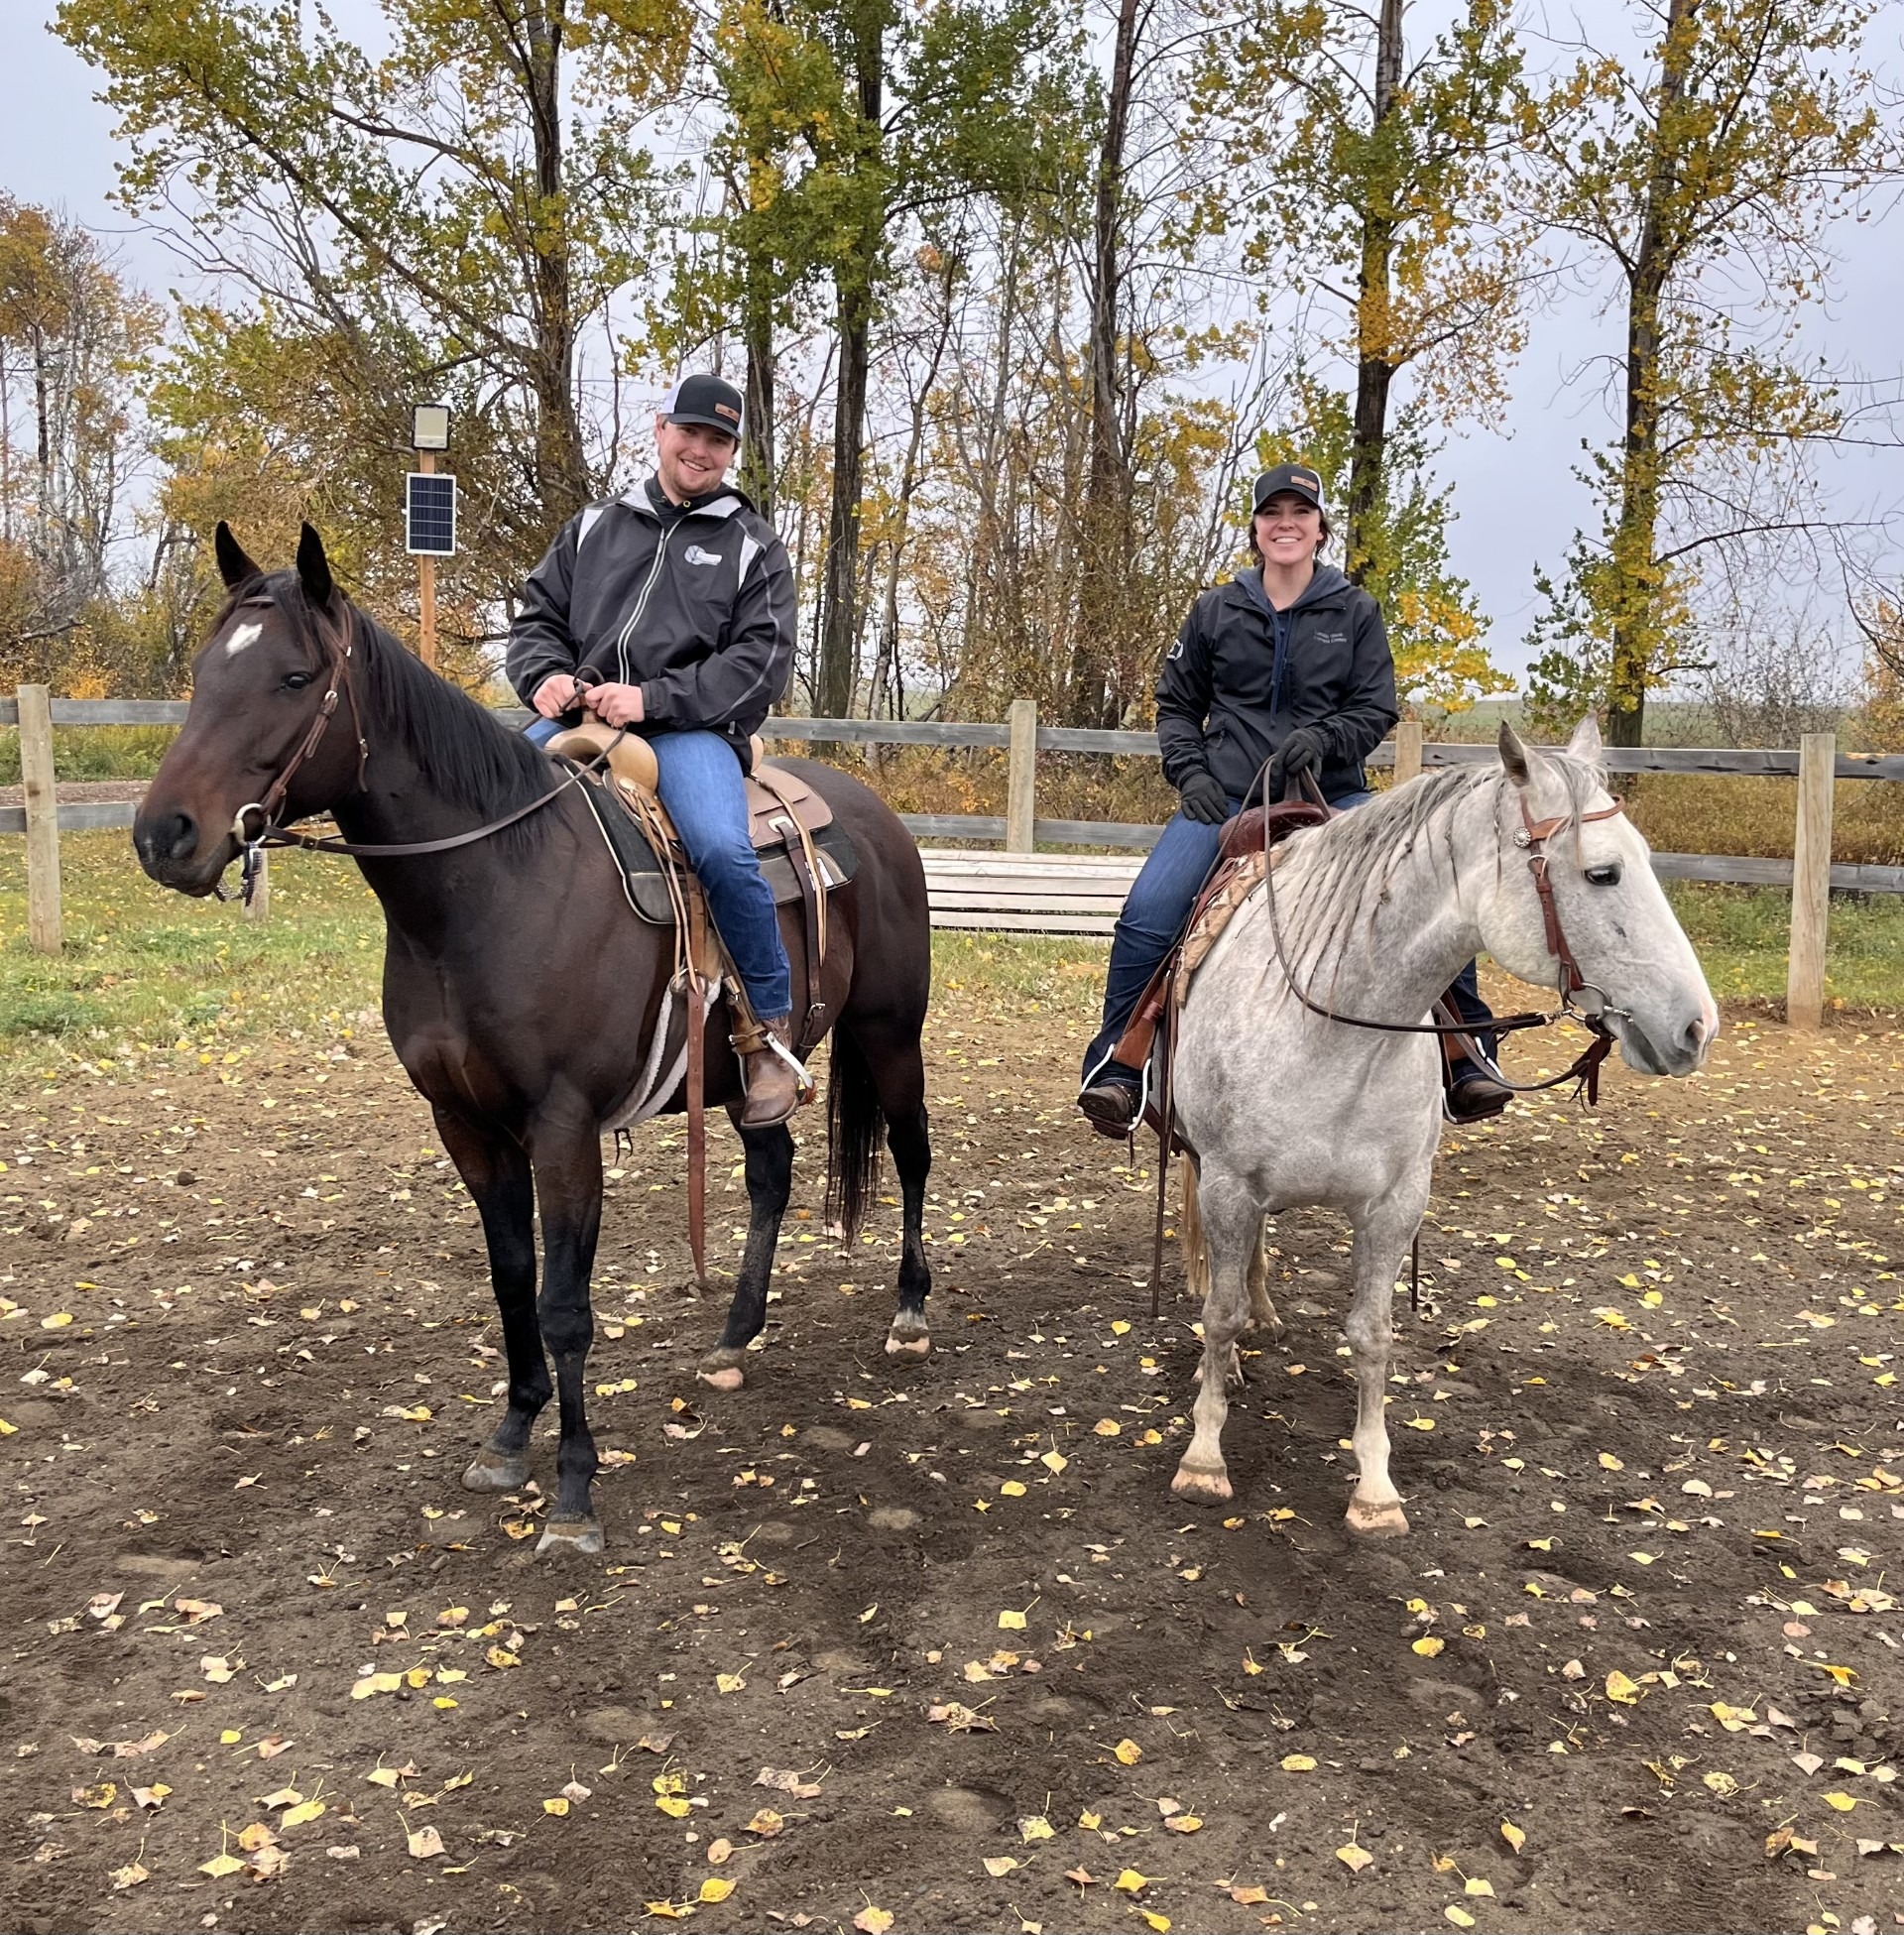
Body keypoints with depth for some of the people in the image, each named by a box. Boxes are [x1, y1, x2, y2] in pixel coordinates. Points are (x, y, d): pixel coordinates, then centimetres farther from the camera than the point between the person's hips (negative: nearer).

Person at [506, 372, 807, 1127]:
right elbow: (537, 618, 22)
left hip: (690, 729, -4)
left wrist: (652, 698, -13)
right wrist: (545, 674, -4)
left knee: (721, 850, -32)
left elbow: (760, 661, -1)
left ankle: (771, 1031, -15)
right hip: (578, 718, 4)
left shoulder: (752, 546, 11)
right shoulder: (593, 528, 22)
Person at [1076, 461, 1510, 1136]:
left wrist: (1322, 738, -15)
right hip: (1226, 799, 0)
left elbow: (1377, 709, 5)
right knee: (1146, 916, -22)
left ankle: (1467, 1063, -4)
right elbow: (1175, 705, 15)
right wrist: (1189, 771, -3)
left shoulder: (1355, 611, 8)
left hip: (1331, 796, 0)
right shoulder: (1215, 611, 9)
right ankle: (1116, 1068, -7)